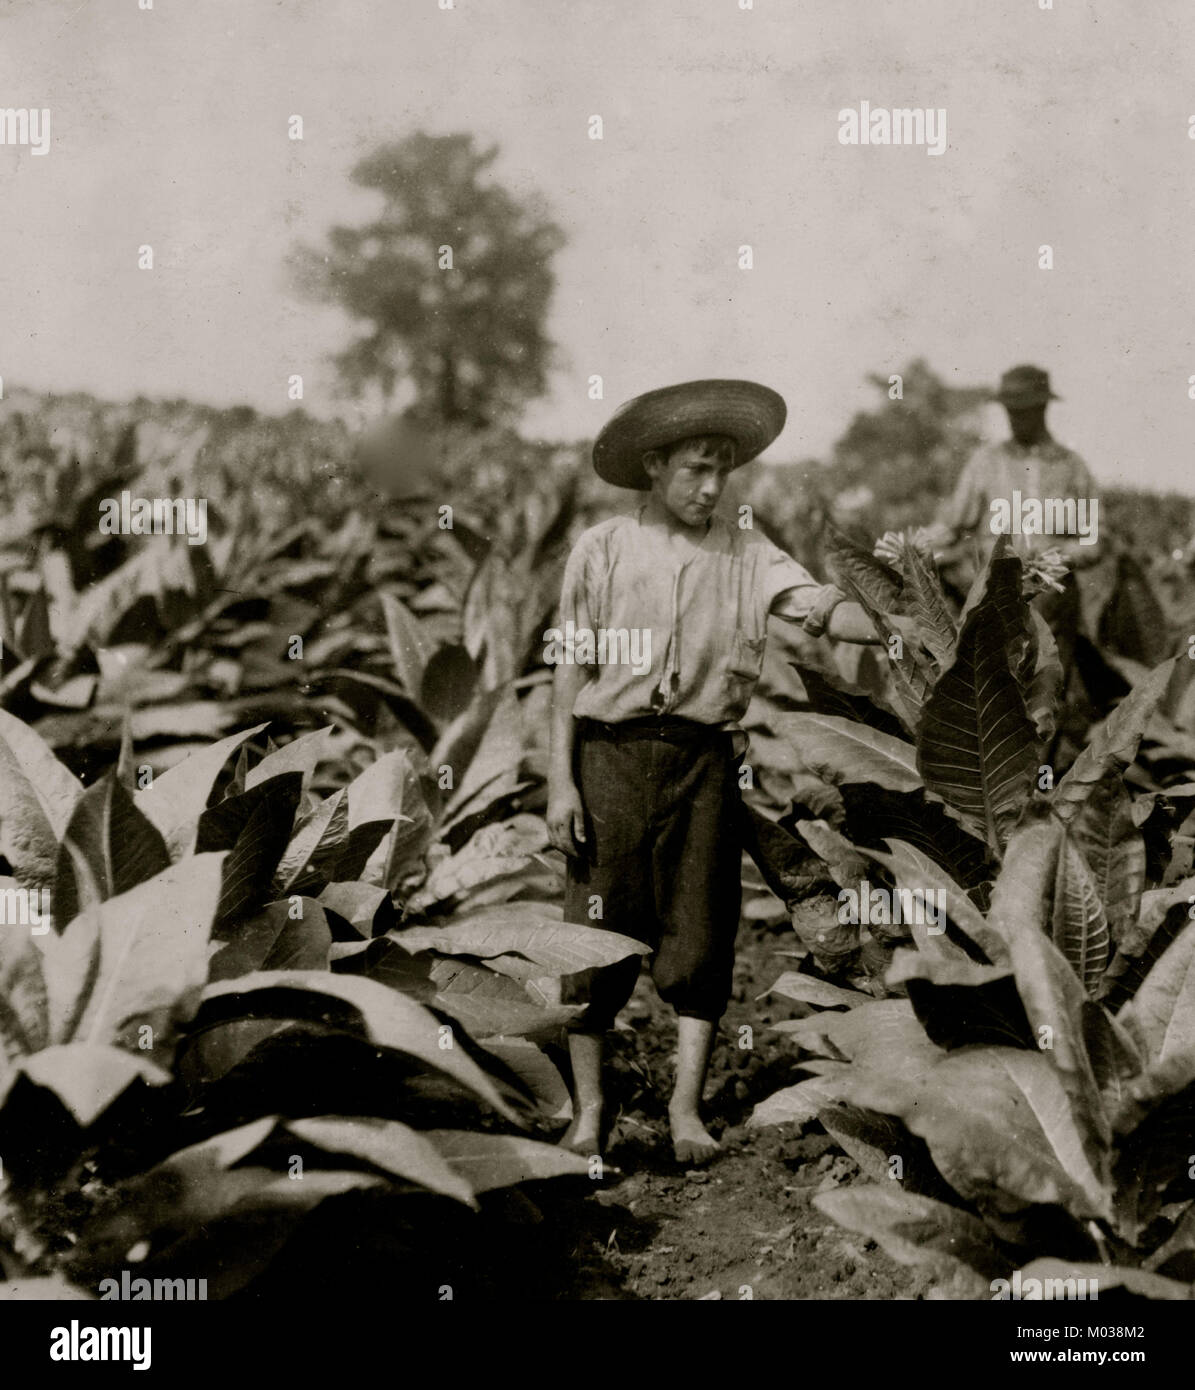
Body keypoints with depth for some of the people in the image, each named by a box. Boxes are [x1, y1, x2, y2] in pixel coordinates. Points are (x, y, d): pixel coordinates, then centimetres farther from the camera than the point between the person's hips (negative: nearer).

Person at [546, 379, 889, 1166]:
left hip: (705, 758, 1)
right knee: (600, 932, 3)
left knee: (701, 936, 2)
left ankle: (686, 1109, 11)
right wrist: (561, 780, -2)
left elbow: (819, 605, -10)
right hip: (612, 752, -1)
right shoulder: (601, 552, 4)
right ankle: (589, 1112, 15)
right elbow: (573, 671, 4)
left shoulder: (746, 555, 6)